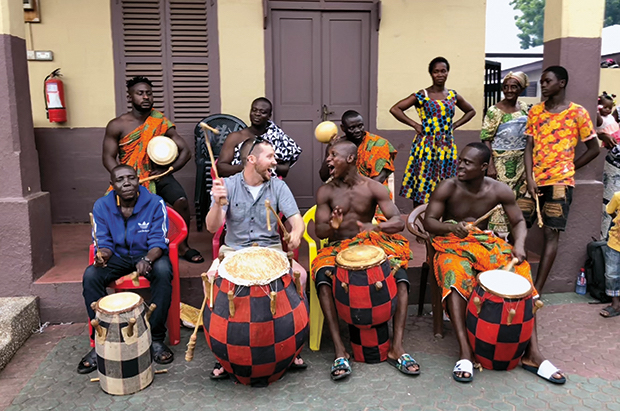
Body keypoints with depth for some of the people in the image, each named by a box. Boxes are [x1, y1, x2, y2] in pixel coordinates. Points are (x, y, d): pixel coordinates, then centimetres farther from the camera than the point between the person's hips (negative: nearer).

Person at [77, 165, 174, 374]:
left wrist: (147, 260, -38)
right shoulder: (101, 206, -5)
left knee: (163, 271, -35)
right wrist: (102, 255, -29)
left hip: (149, 254, -2)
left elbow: (159, 242, -16)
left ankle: (156, 338, -24)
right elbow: (103, 242, -3)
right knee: (90, 276, -25)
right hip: (118, 256, 3)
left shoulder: (155, 203, -14)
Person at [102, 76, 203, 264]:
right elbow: (108, 158, -2)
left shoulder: (161, 123, 1)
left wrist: (168, 169, -16)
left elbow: (185, 151, 0)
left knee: (181, 201, -25)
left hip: (158, 175, 0)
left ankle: (183, 246, -4)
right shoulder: (116, 125, -1)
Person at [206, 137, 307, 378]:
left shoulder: (278, 187, 3)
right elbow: (212, 227, -10)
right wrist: (218, 203, -31)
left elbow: (296, 219, -7)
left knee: (300, 274, -25)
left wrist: (296, 234, -31)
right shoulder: (228, 185, -2)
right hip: (234, 251, -1)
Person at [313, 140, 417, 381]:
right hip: (337, 248, 0)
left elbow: (399, 222, -10)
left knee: (400, 273, -27)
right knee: (322, 277, -33)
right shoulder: (325, 192, 3)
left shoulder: (373, 187, 0)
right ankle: (339, 350, -32)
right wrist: (332, 226, -28)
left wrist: (376, 228, -32)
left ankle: (396, 347, -25)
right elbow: (319, 230, -4)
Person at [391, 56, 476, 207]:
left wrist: (455, 125, 11)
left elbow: (471, 111, 26)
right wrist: (415, 125, -8)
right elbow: (395, 109, -6)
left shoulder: (453, 96, 10)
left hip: (447, 145, 4)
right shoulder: (421, 95, -2)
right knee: (422, 184, -4)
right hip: (426, 145, -3)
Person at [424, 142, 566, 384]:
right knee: (455, 278, -36)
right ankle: (465, 352, -36)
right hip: (452, 244, -3)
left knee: (520, 272, -22)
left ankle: (532, 353, -18)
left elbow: (518, 222, 5)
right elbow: (429, 221, -10)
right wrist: (452, 227, -31)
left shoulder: (499, 190, -4)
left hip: (486, 242, 3)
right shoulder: (448, 188, -9)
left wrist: (519, 245, -16)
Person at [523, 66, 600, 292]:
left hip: (560, 182, -3)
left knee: (551, 234, -2)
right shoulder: (535, 111, 8)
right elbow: (529, 146, 3)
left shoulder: (578, 113, -2)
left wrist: (567, 168, 1)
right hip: (534, 180, 4)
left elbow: (594, 148, 4)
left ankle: (536, 289, 1)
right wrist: (529, 177, -8)